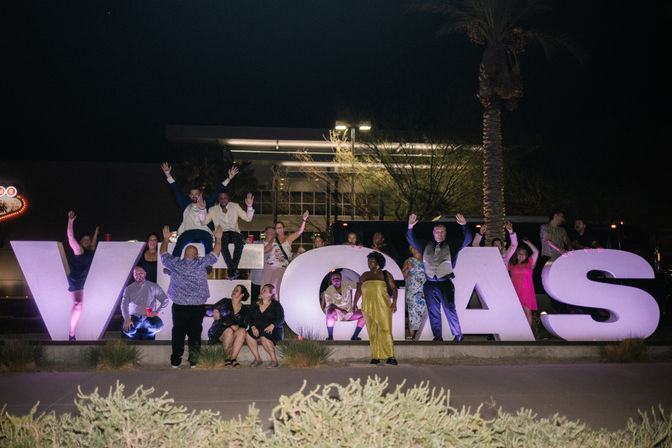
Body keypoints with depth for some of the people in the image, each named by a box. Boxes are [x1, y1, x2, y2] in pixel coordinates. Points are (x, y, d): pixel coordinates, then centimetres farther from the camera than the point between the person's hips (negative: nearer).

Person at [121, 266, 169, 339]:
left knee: (158, 325, -34)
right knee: (126, 329, -32)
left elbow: (165, 300, 1)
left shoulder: (153, 287, 4)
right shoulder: (129, 289, 5)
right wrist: (127, 319, -26)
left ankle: (147, 336, 2)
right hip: (134, 317, 0)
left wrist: (157, 312, -16)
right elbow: (124, 304, -7)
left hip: (149, 317, 0)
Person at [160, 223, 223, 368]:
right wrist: (218, 238, 23)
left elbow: (162, 253, 18)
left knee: (178, 334, 9)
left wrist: (166, 238, 32)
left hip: (178, 306, 1)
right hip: (197, 306, -1)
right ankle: (193, 360, 11)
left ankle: (175, 361, 13)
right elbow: (215, 253, 9)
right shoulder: (201, 263, -4)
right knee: (195, 334, 8)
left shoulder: (174, 263, 0)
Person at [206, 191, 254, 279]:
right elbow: (204, 222, 6)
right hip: (221, 234, 0)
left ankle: (233, 269, -38)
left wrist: (249, 206, -6)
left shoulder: (235, 207, 14)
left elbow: (248, 218, 9)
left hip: (234, 232, 0)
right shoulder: (213, 210, 13)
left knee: (239, 242, -36)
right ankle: (231, 269, -38)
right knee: (223, 243, -37)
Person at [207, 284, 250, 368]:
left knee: (242, 331, -31)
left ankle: (233, 358, -33)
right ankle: (226, 357, -23)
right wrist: (214, 312, -16)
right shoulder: (225, 302, 11)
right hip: (218, 330, -2)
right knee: (229, 331, -35)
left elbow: (245, 325, 8)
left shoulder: (245, 309, 15)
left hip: (235, 330, 2)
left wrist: (237, 326, -15)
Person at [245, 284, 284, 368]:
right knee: (248, 335, -25)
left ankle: (274, 360, -19)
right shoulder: (256, 305, 15)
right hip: (258, 330, 5)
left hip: (273, 331, -5)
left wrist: (273, 325, -26)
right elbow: (249, 318, 8)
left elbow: (281, 319, -7)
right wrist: (253, 327, -13)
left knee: (264, 338, -35)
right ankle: (257, 359, -15)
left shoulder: (276, 304, 2)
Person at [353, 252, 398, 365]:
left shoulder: (385, 275, 7)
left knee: (385, 330, -10)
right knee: (372, 332, 1)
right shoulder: (364, 276, 16)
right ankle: (375, 357, 4)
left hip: (383, 306, -3)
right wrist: (355, 303, 9)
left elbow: (394, 288, 3)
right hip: (368, 307, 3)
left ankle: (391, 357, -11)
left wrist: (394, 302, -10)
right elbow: (358, 290, 19)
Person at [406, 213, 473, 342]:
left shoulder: (451, 246, 5)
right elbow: (411, 240, 9)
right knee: (433, 312, 6)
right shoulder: (426, 246, 13)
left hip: (445, 283, -3)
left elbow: (467, 239, -3)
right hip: (430, 284, 3)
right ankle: (437, 337, 15)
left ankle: (457, 335, 3)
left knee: (449, 309, -10)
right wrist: (410, 227, -8)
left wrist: (464, 225, -18)